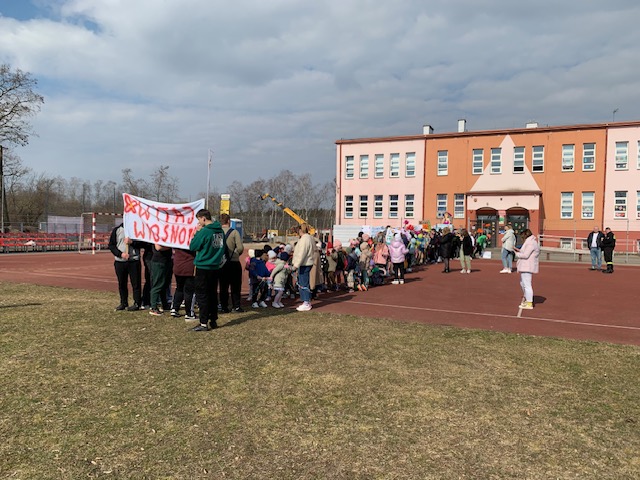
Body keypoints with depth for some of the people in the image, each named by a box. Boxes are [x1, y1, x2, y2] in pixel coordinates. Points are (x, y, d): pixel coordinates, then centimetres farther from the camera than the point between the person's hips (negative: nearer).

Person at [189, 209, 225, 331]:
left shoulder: (204, 231, -17)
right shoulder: (220, 231, 5)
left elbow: (192, 247, -10)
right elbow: (223, 248, 15)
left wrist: (197, 232, -2)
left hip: (203, 268, -7)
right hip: (215, 267, 7)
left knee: (202, 295, -1)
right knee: (213, 294, 15)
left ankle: (204, 323, -1)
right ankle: (213, 320, 21)